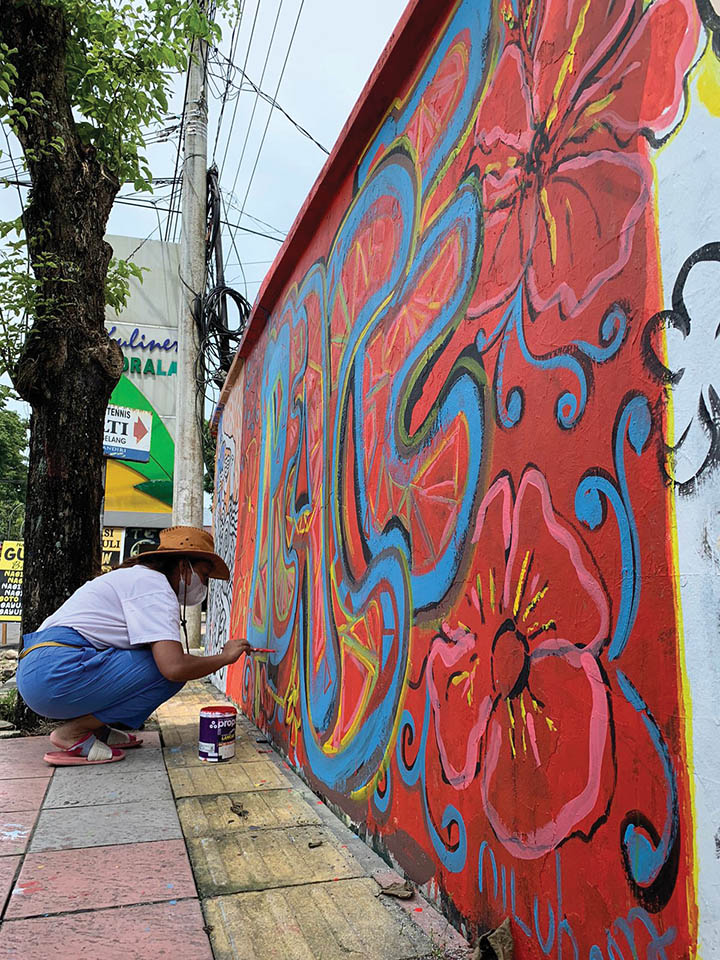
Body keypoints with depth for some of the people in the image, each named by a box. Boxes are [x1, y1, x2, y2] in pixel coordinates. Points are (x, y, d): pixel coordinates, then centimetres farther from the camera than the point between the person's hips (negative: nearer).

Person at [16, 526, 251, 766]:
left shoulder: (137, 576, 21)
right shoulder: (154, 584, -10)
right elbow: (175, 667, -22)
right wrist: (224, 657, -6)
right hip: (56, 675, -10)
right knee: (167, 670, -14)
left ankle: (98, 728, 6)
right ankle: (73, 733, -8)